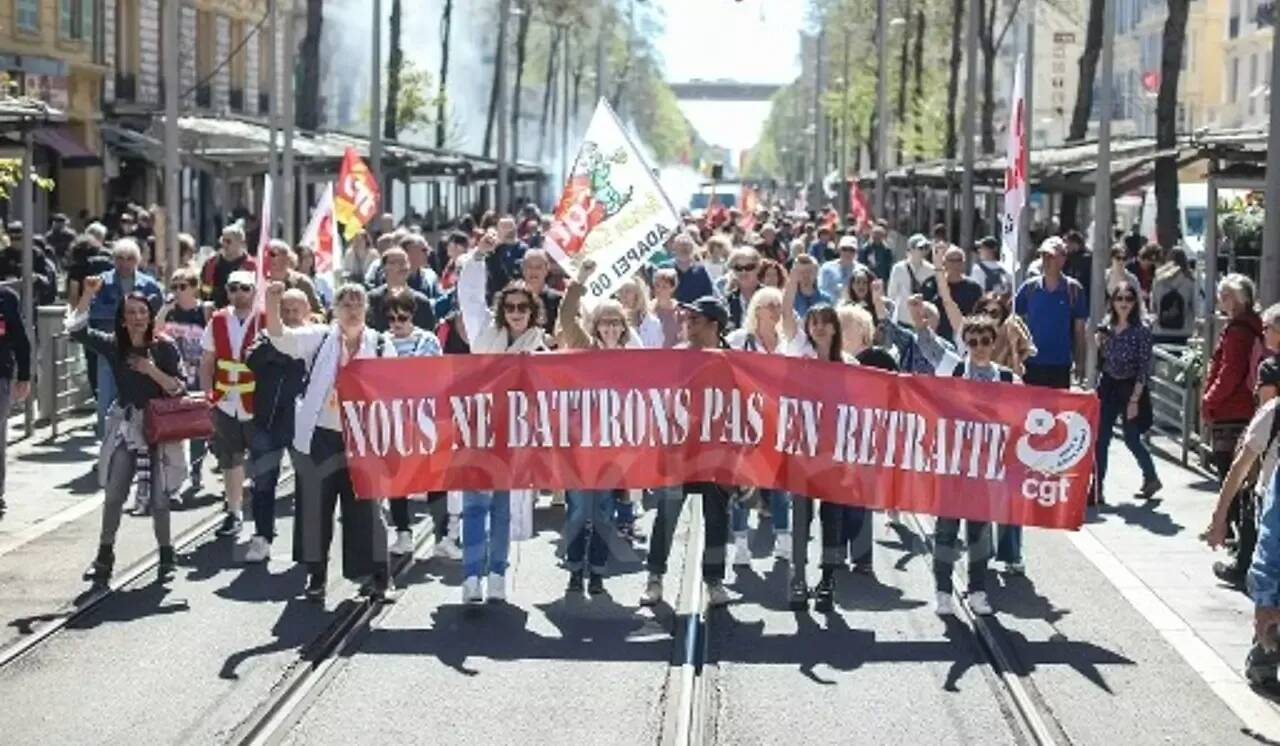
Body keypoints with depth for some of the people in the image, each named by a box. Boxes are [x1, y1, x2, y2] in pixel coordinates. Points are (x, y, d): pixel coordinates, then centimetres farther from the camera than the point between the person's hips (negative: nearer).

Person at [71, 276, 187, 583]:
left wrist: (153, 371, -21)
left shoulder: (165, 347, -8)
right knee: (113, 494, 1)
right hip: (125, 427, 2)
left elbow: (180, 388, -9)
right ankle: (105, 556, 13)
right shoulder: (113, 345, -1)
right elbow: (76, 329, -8)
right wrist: (88, 294, -16)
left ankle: (166, 555, 20)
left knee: (158, 497, 4)